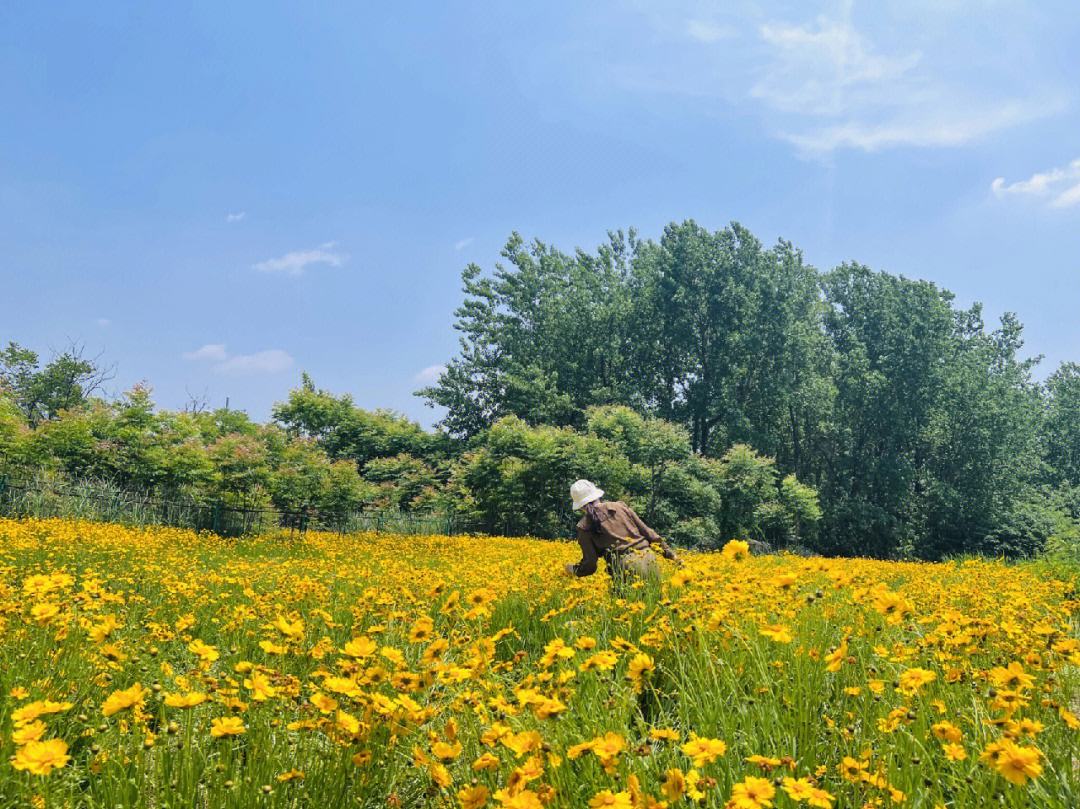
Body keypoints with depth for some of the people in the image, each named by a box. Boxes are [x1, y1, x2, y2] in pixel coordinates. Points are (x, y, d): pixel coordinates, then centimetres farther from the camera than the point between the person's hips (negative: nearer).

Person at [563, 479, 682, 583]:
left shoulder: (584, 526, 5)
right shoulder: (620, 506, 15)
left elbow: (590, 564, 4)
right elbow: (647, 531, 14)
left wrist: (571, 570, 24)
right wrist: (671, 554, 18)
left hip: (627, 568, -4)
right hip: (649, 560, 4)